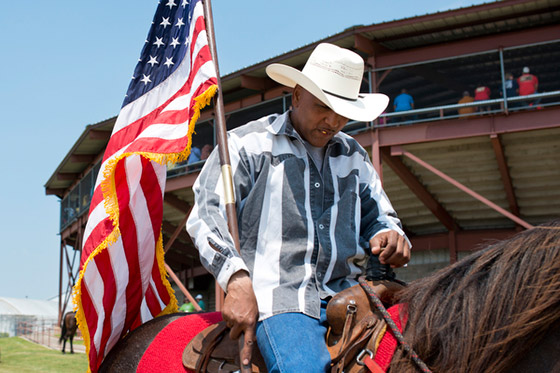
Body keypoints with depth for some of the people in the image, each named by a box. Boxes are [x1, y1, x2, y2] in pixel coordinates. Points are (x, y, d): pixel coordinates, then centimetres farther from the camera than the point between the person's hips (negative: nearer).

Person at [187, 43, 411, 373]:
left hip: (347, 295, 6)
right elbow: (207, 213, -2)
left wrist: (389, 237, 2)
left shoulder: (355, 156, 24)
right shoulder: (248, 143, 8)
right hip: (277, 297, -5)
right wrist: (237, 280, -18)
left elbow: (377, 216, 30)